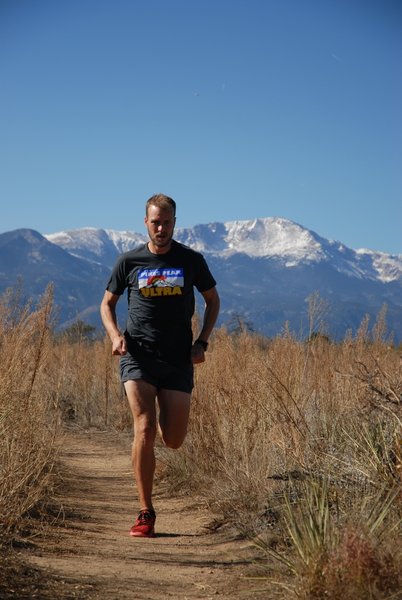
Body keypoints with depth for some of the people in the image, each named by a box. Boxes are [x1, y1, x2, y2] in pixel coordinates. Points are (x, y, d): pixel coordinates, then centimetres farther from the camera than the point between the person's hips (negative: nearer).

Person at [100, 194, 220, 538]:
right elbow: (107, 304, 15)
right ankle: (146, 514, -7)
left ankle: (165, 413, 41)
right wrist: (115, 335, -5)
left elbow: (213, 300, 15)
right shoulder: (129, 262, 4)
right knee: (144, 429, -16)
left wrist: (201, 342, 2)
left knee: (174, 441, 1)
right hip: (138, 357, -1)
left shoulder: (191, 260, 4)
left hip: (178, 359, 1)